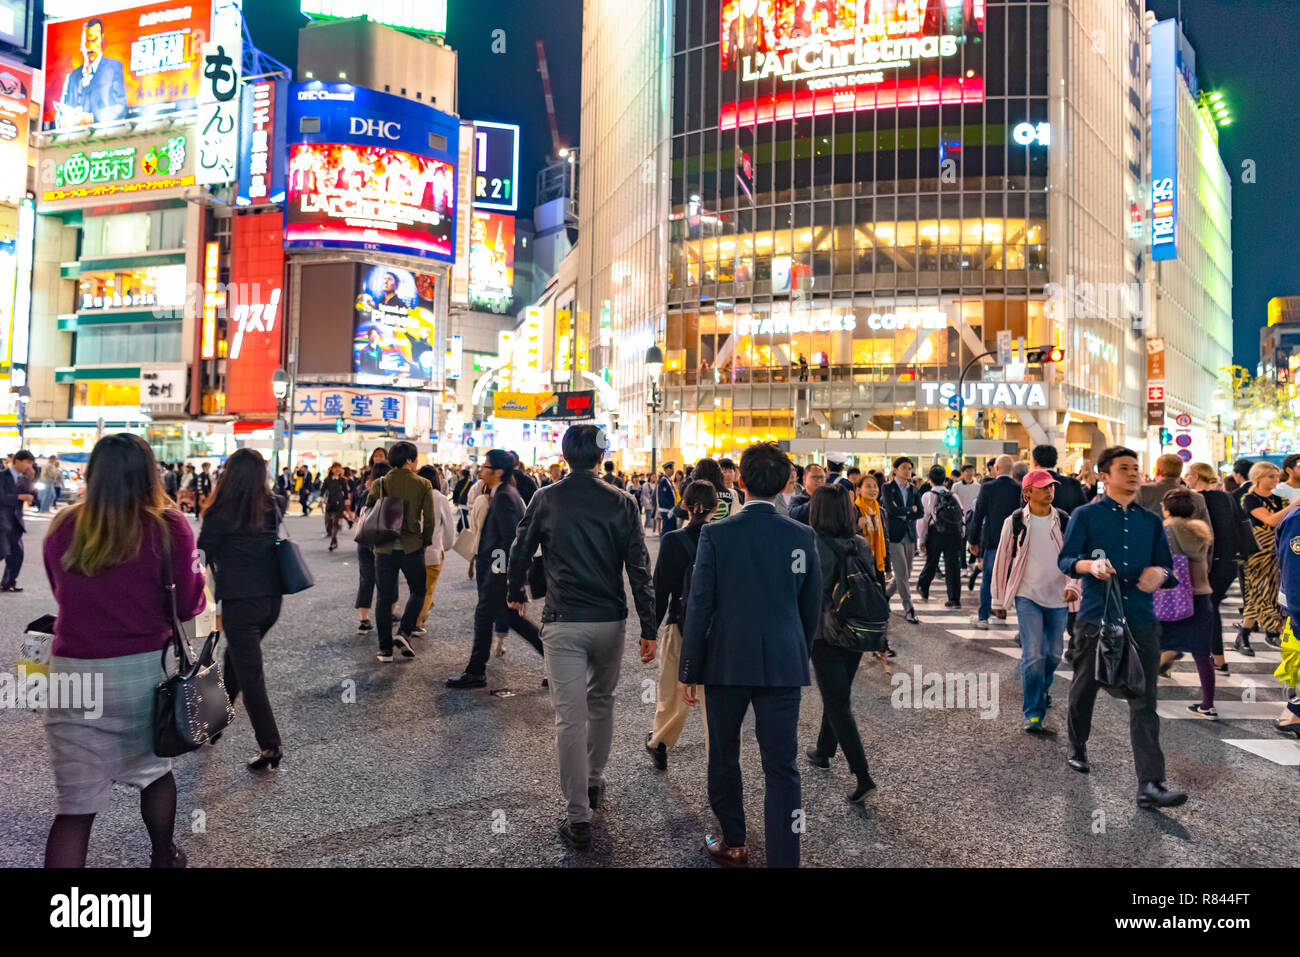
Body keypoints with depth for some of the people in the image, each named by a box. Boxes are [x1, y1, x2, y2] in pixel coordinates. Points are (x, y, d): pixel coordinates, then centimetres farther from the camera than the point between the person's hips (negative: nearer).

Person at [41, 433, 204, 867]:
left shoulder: (61, 528, 1)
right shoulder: (168, 527, -8)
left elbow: (63, 594, 17)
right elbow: (188, 604, -3)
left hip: (71, 671, 1)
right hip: (145, 669, -1)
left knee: (75, 802, 7)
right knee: (154, 768, 24)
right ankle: (163, 858, 43)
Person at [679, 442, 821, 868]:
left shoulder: (716, 534, -10)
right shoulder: (803, 536, -4)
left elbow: (699, 606, -10)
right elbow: (812, 609, 3)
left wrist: (688, 670, -2)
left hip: (726, 662, -1)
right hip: (785, 665, 1)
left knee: (724, 756, 19)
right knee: (781, 768, 7)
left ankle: (733, 844, 34)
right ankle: (783, 858, 9)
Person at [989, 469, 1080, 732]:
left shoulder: (1064, 521, 1)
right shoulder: (1015, 522, -4)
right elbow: (1002, 561, 3)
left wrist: (1073, 585, -16)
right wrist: (999, 600, 6)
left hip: (1057, 597, 3)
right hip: (1028, 595, -3)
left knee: (1053, 654, 13)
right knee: (1033, 654, -11)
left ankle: (1042, 688, 44)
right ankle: (1033, 716, -4)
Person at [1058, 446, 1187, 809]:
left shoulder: (1151, 522, 13)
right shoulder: (1086, 515, 2)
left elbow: (1168, 569, 17)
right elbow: (1065, 559, -5)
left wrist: (1159, 573, -7)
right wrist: (1090, 565, -26)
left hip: (1141, 623, 2)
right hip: (1095, 620, -2)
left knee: (1144, 704, -4)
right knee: (1084, 691, 14)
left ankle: (1150, 785, -5)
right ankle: (1077, 747, 39)